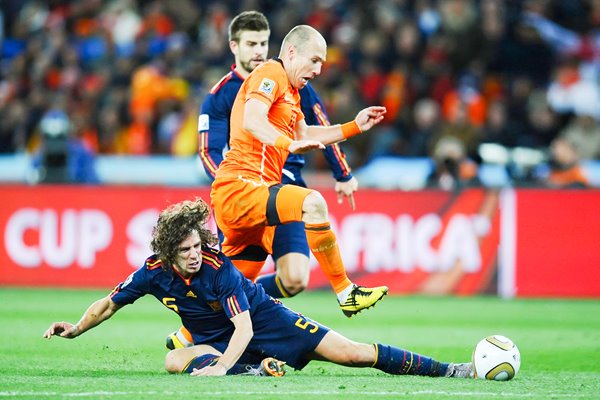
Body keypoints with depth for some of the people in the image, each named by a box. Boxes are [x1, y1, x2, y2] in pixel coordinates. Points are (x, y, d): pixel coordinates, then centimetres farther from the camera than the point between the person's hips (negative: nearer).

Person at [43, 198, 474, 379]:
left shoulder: (219, 267, -26)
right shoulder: (155, 273, -14)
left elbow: (244, 327, -30)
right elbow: (110, 304, 3)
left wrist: (223, 366, -45)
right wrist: (75, 328, -7)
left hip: (265, 321, -4)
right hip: (217, 342, 4)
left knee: (351, 353, -16)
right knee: (175, 361, -30)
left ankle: (446, 370, -14)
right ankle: (260, 368, -33)